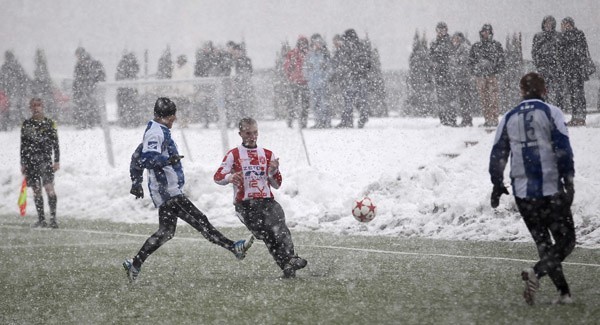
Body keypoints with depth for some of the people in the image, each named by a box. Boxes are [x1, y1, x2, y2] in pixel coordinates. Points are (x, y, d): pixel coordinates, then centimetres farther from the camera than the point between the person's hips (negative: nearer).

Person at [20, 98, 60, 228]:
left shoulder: (49, 123, 4)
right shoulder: (26, 124, 10)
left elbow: (55, 143, 5)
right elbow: (23, 145, 13)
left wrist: (57, 161, -1)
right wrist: (23, 164, 10)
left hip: (45, 160, -3)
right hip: (30, 161, 3)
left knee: (49, 188, -14)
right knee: (36, 191, 4)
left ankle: (53, 218, -15)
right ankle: (41, 220, 8)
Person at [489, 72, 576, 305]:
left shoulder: (508, 118, 9)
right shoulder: (550, 112, -3)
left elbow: (497, 155, 12)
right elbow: (563, 149, -11)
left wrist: (497, 185, 22)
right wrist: (568, 181, -10)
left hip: (523, 193, 4)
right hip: (551, 190, -4)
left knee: (543, 243, 13)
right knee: (566, 241, 3)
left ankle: (564, 293, 6)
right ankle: (536, 273, -22)